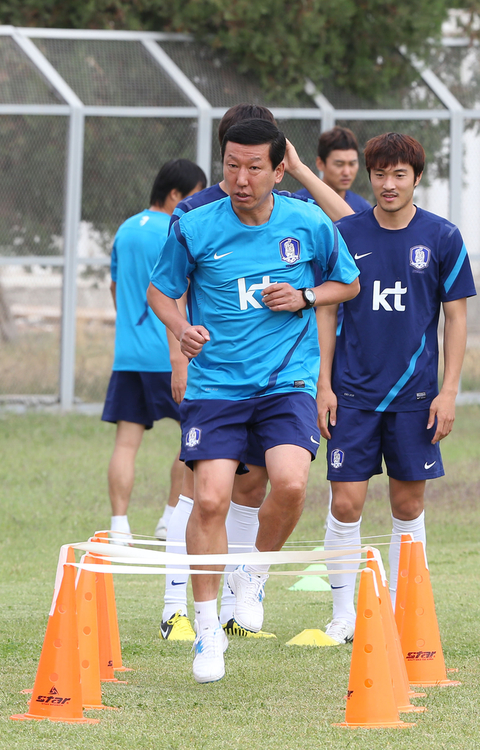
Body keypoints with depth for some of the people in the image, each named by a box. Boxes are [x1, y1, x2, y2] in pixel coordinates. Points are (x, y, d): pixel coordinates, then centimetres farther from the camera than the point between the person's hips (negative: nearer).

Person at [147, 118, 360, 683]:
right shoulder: (195, 229, -4)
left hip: (288, 381, 0)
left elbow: (347, 283, 15)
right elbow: (159, 290, 10)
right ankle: (206, 628, 7)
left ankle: (254, 574, 9)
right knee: (210, 498, -11)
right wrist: (181, 328, -11)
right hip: (215, 383, 0)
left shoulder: (310, 225, -2)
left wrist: (303, 298, -5)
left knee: (290, 483, -22)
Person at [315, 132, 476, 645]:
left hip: (414, 392, 0)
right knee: (346, 503, -6)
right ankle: (344, 613, 5)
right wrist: (323, 384, 0)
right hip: (353, 391, 0)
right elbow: (327, 311, 7)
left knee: (408, 504, 5)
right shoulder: (345, 235, 1)